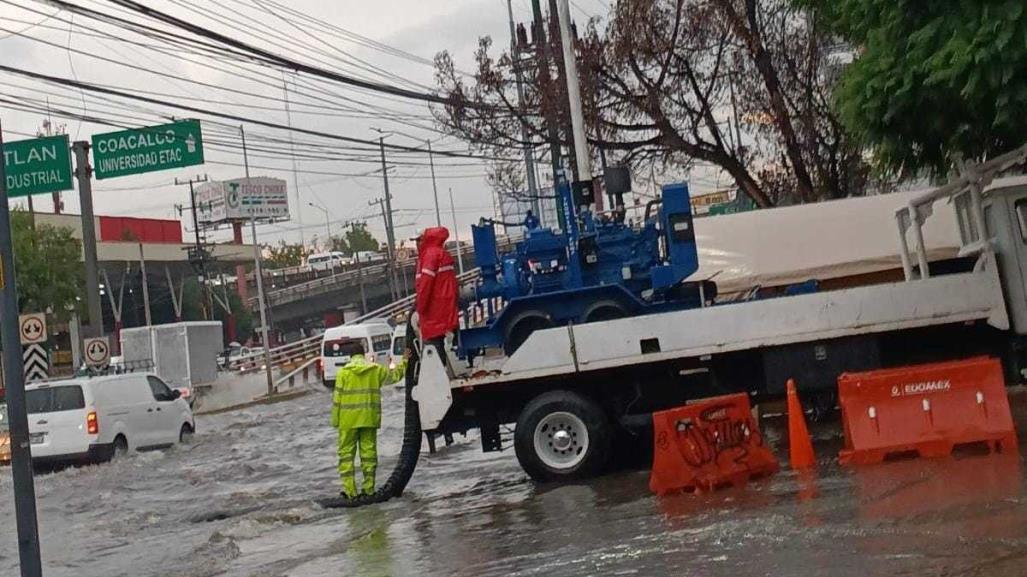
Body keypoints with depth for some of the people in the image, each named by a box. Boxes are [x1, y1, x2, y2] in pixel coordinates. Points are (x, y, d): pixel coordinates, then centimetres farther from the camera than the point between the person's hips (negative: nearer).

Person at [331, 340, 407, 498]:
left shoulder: (344, 372, -4)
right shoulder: (376, 370, 4)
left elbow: (337, 398, -4)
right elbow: (395, 375, 21)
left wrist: (335, 421, 3)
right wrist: (404, 361, 36)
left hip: (348, 420, -3)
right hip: (369, 419, 3)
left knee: (347, 453, 3)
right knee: (369, 452, 7)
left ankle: (350, 490, -2)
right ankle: (369, 489, 9)